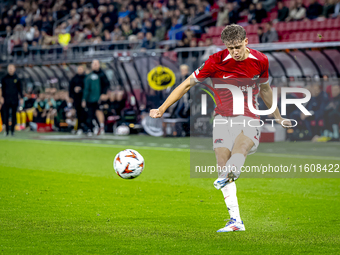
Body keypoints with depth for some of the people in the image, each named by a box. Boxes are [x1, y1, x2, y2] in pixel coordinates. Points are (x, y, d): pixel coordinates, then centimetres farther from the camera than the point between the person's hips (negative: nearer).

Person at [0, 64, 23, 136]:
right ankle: (7, 130, 5)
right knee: (6, 115, -1)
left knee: (14, 115, 3)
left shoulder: (17, 78, 2)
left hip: (14, 100, 0)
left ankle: (12, 130, 10)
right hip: (6, 100, 0)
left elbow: (20, 88, 6)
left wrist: (21, 98, 3)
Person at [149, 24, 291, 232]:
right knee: (223, 164, -15)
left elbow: (265, 89, 20)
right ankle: (235, 221, -16)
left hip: (249, 119, 1)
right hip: (223, 119, -1)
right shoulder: (216, 62, -7)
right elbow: (187, 85, -1)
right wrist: (162, 109, -7)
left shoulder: (260, 61, 0)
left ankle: (226, 179, -58)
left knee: (239, 151, -32)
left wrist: (278, 118, 29)